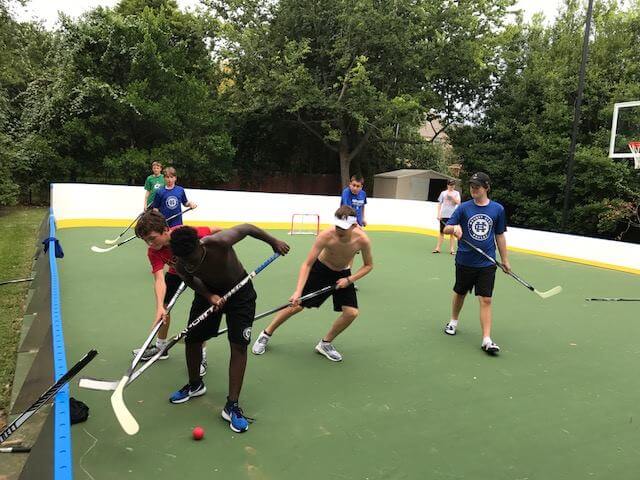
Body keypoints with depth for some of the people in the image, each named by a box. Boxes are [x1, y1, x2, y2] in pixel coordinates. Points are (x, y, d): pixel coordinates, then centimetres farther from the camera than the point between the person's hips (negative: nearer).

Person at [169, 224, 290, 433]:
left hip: (240, 292, -3)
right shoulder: (181, 266, -26)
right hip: (209, 291, 4)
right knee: (191, 338, 6)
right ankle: (195, 385, 35)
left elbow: (247, 227, -22)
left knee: (239, 345, -10)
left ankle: (232, 406, -1)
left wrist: (274, 242, -10)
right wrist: (209, 296, -23)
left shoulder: (220, 242, -40)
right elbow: (190, 280, -3)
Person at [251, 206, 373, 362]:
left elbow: (368, 265, -9)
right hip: (320, 269, -2)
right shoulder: (326, 236, -33)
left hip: (343, 274, 2)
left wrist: (349, 279, -22)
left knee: (351, 313, -12)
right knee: (296, 305, -5)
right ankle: (266, 334, 19)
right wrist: (298, 291, -41)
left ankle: (325, 344, 11)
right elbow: (307, 264, -30)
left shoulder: (362, 240, -28)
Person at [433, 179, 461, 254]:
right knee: (442, 232, 4)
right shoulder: (443, 193, 8)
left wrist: (452, 196, -17)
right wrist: (439, 214, 1)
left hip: (452, 216, -1)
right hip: (443, 215, 1)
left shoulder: (456, 193, 6)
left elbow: (458, 202, -8)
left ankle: (451, 249, 9)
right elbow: (439, 204, 8)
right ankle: (437, 248, 6)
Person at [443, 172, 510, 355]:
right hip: (465, 262, 0)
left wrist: (505, 260, 11)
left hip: (487, 264, 0)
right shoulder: (464, 208, -3)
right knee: (460, 293, 17)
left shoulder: (498, 209, 0)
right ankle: (453, 322, 41)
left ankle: (486, 340, -1)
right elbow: (446, 228, -3)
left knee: (486, 300, -4)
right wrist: (455, 228, -27)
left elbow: (499, 236, 9)